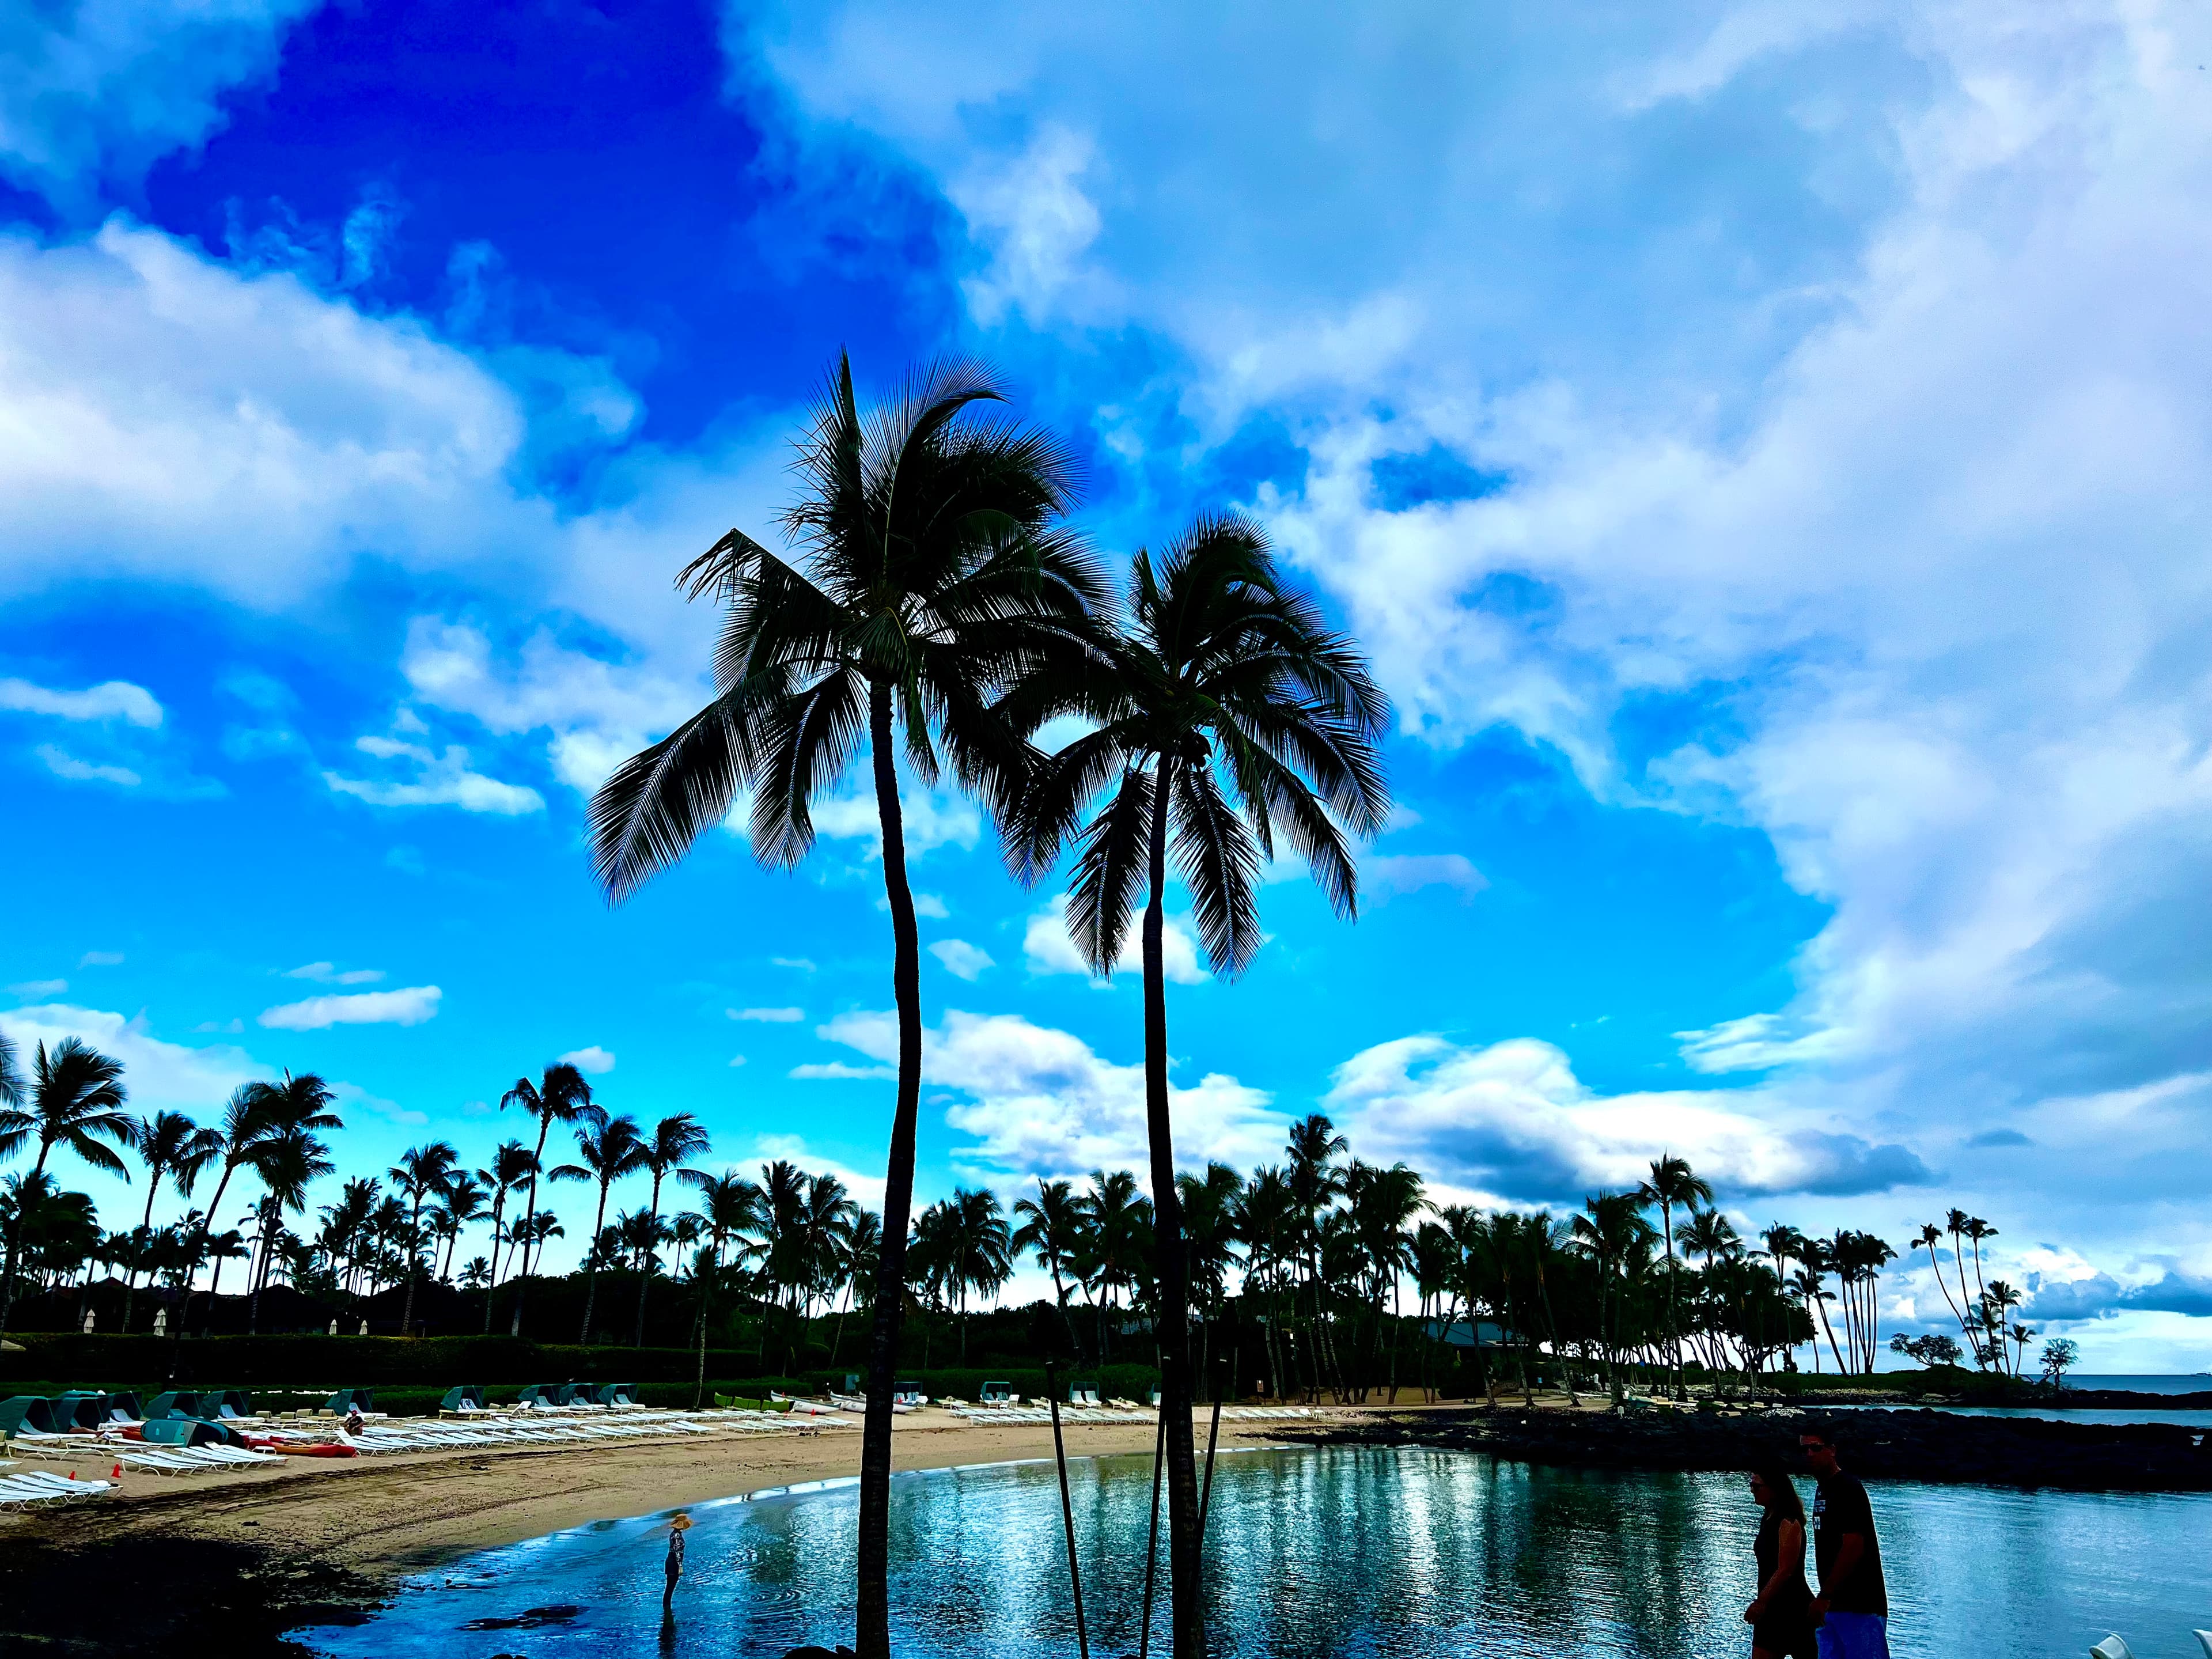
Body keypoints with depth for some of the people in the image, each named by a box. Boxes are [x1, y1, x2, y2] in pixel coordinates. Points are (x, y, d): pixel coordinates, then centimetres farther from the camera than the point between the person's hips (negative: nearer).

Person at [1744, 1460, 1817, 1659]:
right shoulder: (1768, 1518, 12)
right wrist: (1761, 1603, 16)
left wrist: (1761, 1602, -21)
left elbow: (1785, 1570, -21)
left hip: (1792, 1609, -9)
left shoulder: (1788, 1522, -16)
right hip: (1771, 1609, 9)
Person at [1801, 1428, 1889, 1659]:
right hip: (1834, 1605, 9)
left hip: (1859, 1607, -9)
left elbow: (1854, 1549, -20)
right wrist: (1825, 1598, 14)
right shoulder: (1823, 1490, 15)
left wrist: (1824, 1596, -19)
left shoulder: (1848, 1490, -13)